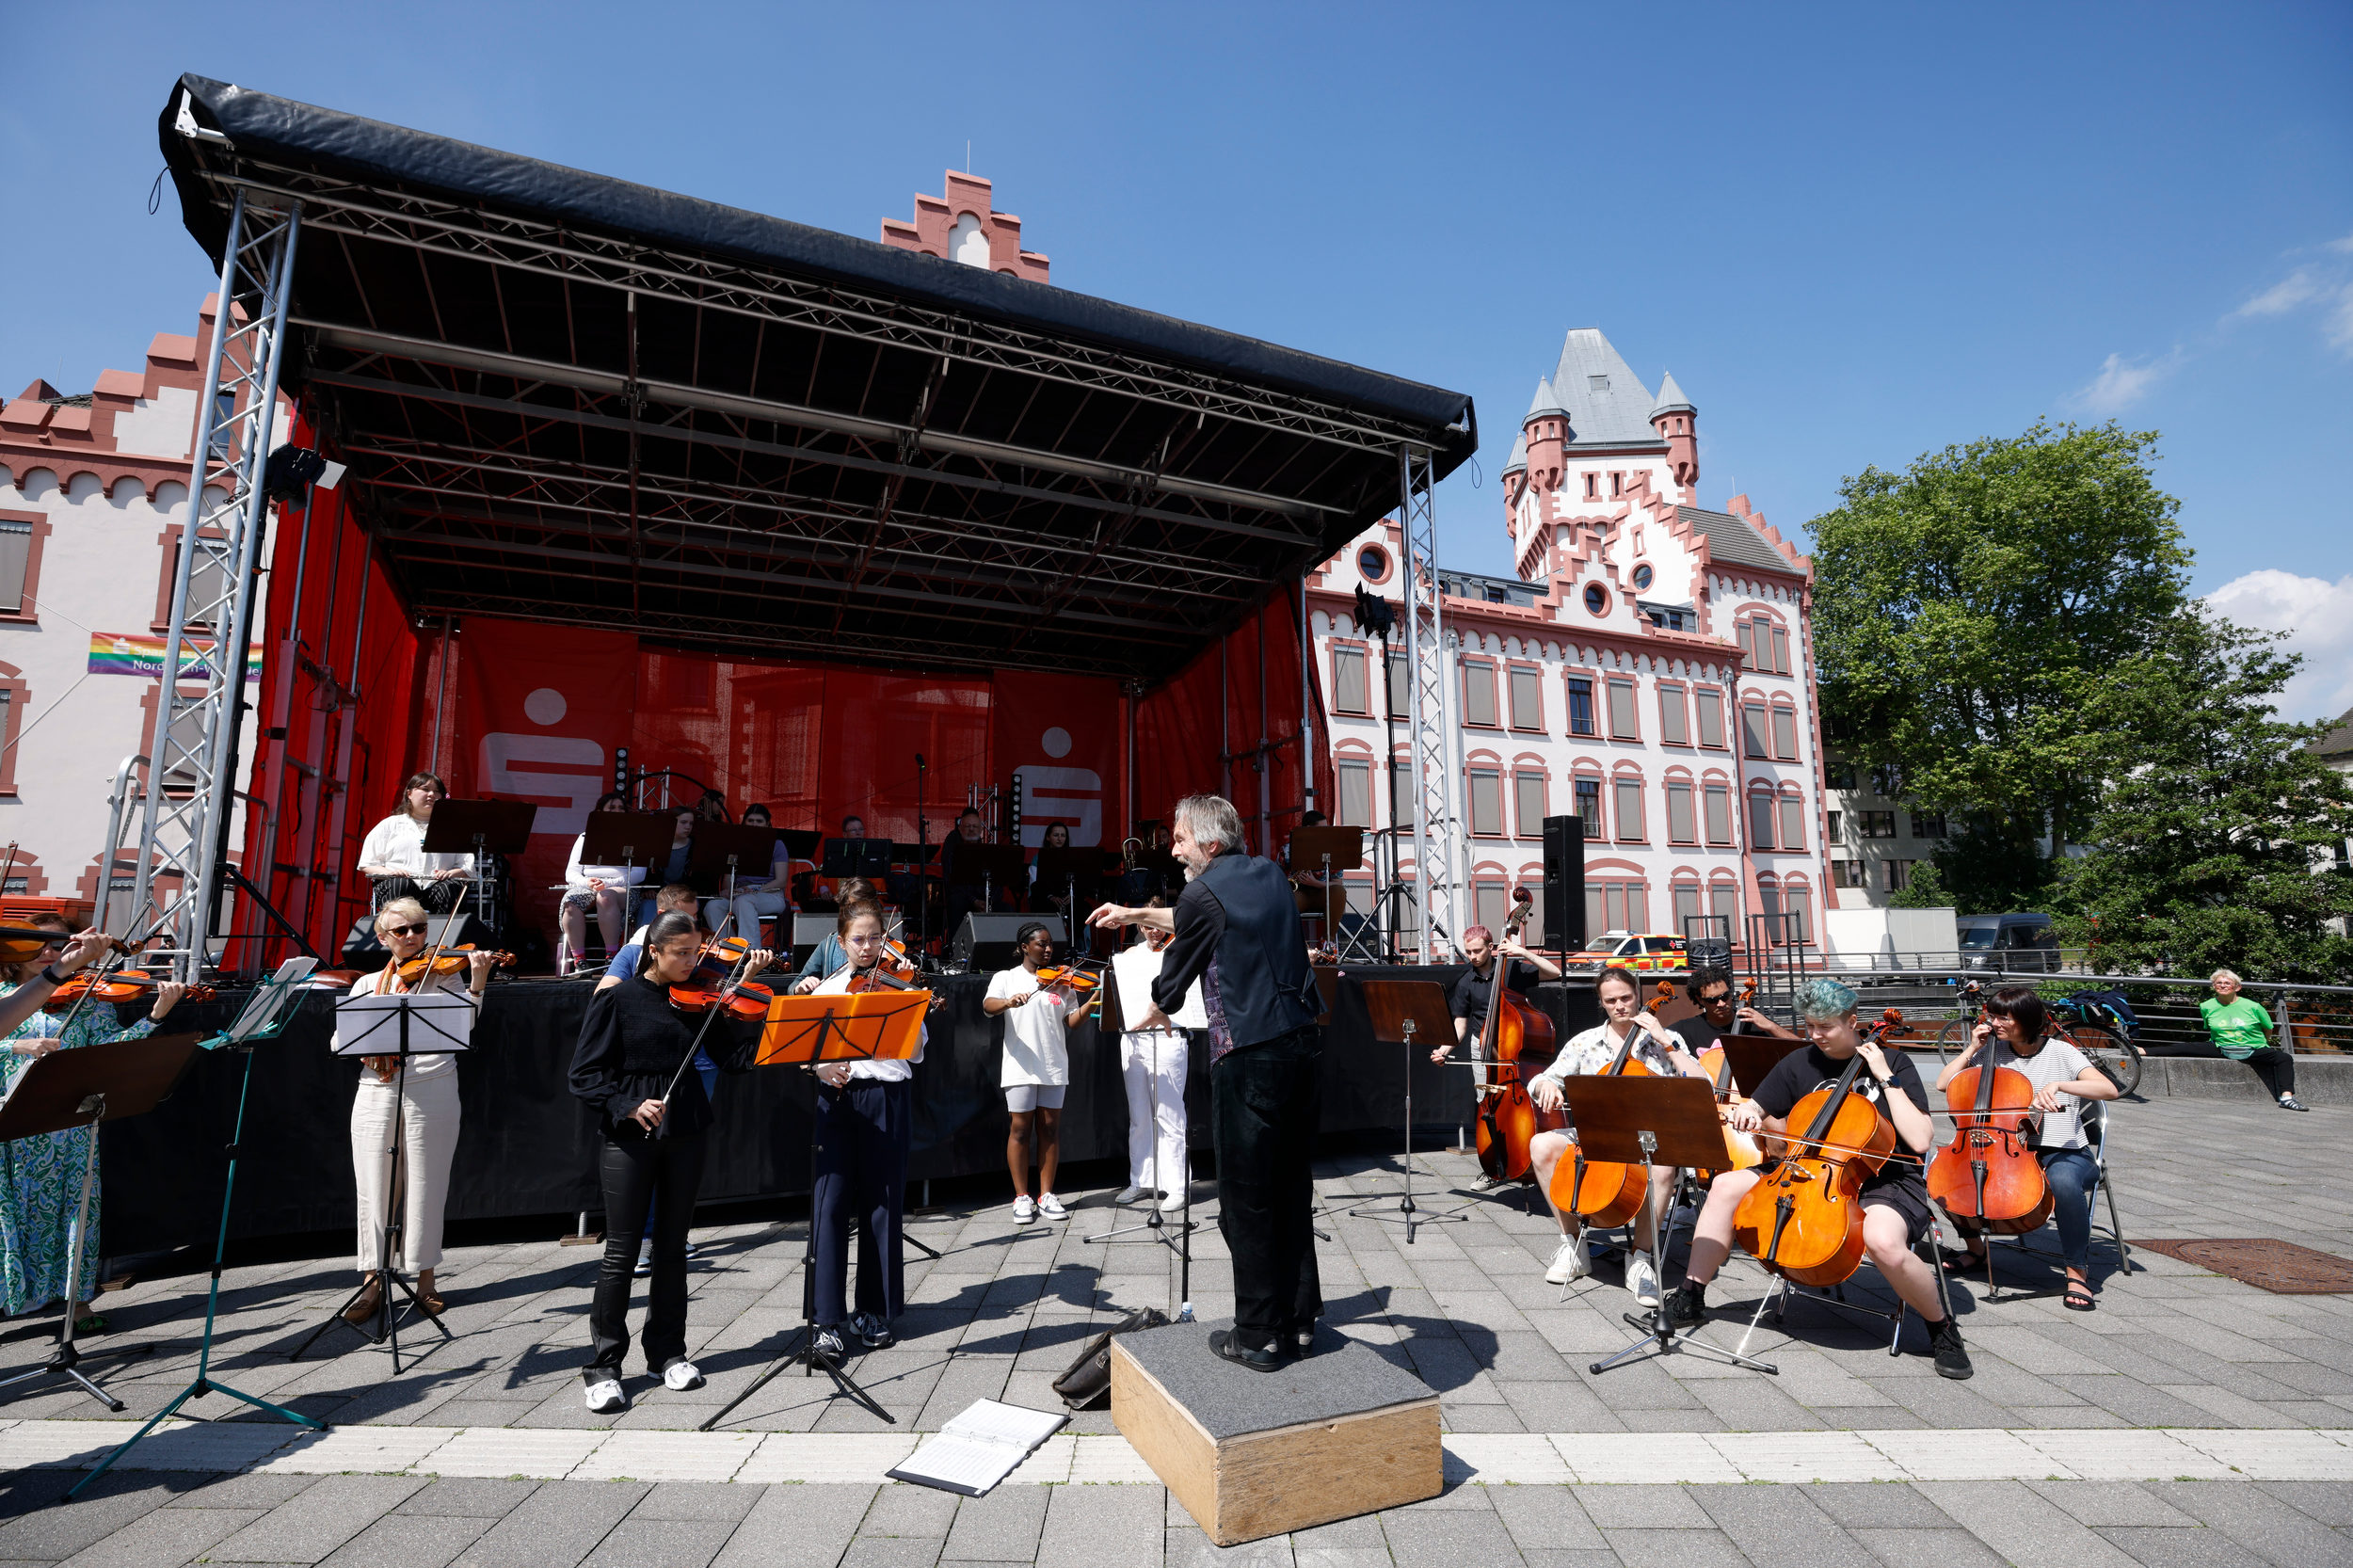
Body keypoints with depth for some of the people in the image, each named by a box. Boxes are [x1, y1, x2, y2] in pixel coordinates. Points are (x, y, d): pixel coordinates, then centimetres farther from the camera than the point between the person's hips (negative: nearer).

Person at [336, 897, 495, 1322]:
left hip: (431, 1091, -2)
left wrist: (477, 984, -25)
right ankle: (373, 1282, 16)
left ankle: (425, 1279, 16)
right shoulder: (367, 984, 14)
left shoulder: (442, 975, 4)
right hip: (376, 1092, 3)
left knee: (425, 1188, 3)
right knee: (374, 1189, 4)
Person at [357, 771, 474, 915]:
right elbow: (367, 865, 16)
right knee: (400, 884, -35)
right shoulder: (389, 825, 22)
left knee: (451, 887, -33)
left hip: (435, 886, 1)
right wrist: (389, 873, -6)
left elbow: (468, 868, 15)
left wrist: (450, 873, -8)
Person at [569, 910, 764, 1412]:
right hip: (629, 1135, -3)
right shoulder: (617, 999, -5)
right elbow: (585, 1074, -6)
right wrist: (629, 1106, -20)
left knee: (672, 1245, 13)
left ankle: (667, 1352, 27)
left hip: (685, 1133, 3)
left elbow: (737, 1059, -5)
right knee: (622, 1250, 2)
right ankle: (603, 1366, 17)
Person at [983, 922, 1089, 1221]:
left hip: (1054, 1065, 3)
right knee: (1020, 1128, 2)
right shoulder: (1006, 978, 4)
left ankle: (1047, 1195, 15)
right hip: (1020, 1065, -2)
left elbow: (1071, 1020, 3)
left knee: (1050, 1128, 5)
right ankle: (1022, 1197, 13)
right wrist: (1009, 1002, -35)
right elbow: (988, 1005, -14)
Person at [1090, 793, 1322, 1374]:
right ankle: (1299, 1320, 26)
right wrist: (1136, 914, 32)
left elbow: (1175, 975, 4)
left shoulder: (1203, 894, -9)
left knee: (1246, 1199, 5)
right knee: (1293, 1189, 16)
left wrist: (1155, 1013, 26)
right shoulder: (1270, 874, 13)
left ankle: (1259, 1336, 15)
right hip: (1303, 1042, 8)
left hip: (1248, 1055, -7)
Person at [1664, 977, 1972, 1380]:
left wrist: (1886, 1078, -17)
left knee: (1883, 1240, -39)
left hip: (1887, 1181, -5)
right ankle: (1691, 1295, -4)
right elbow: (1753, 1111, 10)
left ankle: (1942, 1328, -7)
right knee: (1726, 1186, -12)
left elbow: (1920, 1139, -16)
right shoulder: (1800, 1063, 5)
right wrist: (1745, 1113, -14)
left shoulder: (1893, 1063, -5)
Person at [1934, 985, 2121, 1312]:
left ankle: (2077, 1273, -21)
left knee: (2063, 1180, -40)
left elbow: (2109, 1090, -17)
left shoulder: (2060, 1052, -3)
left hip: (2065, 1153, -4)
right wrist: (1973, 1048, -2)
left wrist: (2057, 1084, -31)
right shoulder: (1993, 1052, 7)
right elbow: (1943, 1085, 4)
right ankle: (1975, 1248, 7)